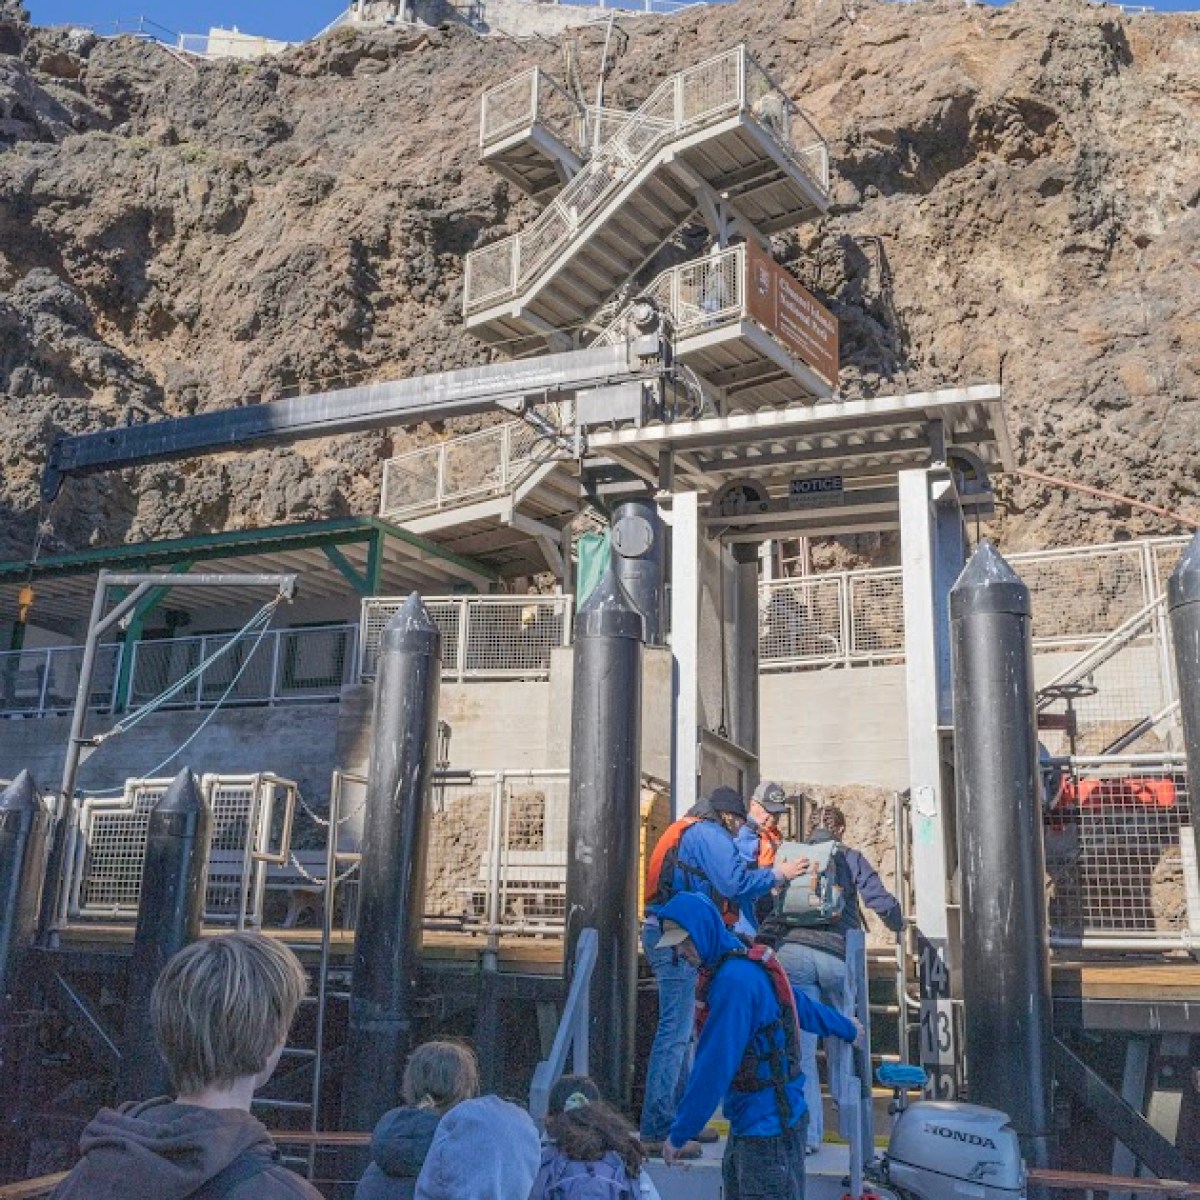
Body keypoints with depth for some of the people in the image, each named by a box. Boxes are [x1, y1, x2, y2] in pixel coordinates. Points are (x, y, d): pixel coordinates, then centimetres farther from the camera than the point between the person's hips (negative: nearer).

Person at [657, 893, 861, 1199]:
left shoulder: (734, 981, -25)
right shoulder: (751, 965, 6)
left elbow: (715, 1066, -25)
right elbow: (801, 1005, 20)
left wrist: (679, 1133, -17)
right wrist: (847, 1029, 37)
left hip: (768, 1130, -9)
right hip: (748, 1124, 9)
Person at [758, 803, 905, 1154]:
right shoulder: (850, 858, 12)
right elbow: (881, 901, 5)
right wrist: (898, 925, 24)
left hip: (792, 951, 0)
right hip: (836, 955, 0)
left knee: (801, 1046, 2)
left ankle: (808, 1133, -2)